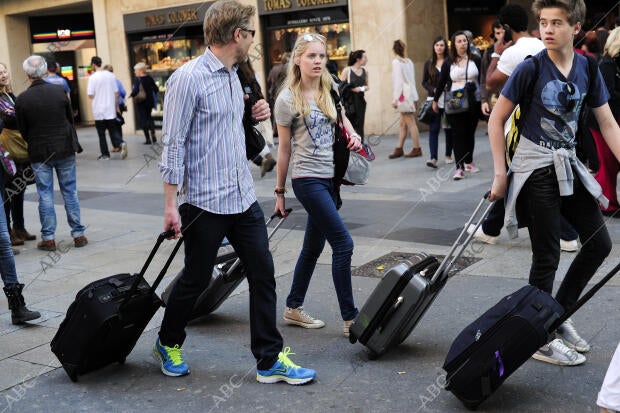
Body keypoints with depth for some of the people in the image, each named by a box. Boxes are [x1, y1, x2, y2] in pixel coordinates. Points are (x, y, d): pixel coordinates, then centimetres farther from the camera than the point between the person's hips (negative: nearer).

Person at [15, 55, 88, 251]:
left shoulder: (22, 99, -10)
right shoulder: (58, 91, -5)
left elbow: (23, 130, -1)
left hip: (39, 154, -1)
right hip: (65, 149, 1)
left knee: (45, 195, 7)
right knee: (70, 192, 9)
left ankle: (48, 238, 10)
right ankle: (78, 234, 11)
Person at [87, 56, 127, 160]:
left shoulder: (93, 77, -11)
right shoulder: (111, 75, 3)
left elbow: (90, 95, -11)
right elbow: (116, 93, 7)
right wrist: (117, 106, 15)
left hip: (99, 110, -3)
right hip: (111, 109, 4)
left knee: (101, 134, 6)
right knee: (113, 130, 10)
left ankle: (105, 154, 9)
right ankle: (121, 144, -15)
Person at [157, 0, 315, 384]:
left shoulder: (233, 76, 12)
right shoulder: (189, 78, -14)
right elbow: (174, 145, -16)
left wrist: (254, 116, 6)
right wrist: (171, 204, -16)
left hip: (244, 197, 8)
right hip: (205, 201, -7)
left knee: (263, 273, 6)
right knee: (196, 279, 8)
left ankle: (270, 360, 16)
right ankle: (168, 343, 34)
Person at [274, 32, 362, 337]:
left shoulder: (330, 89, 8)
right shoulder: (288, 99, -8)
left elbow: (342, 118, 27)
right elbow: (284, 148, -3)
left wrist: (353, 135, 4)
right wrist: (279, 192, 1)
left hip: (331, 177, 7)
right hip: (307, 178, -6)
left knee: (314, 246, 14)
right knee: (343, 244, -11)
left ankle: (293, 308, 29)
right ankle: (350, 319, -1)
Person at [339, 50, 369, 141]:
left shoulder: (365, 71, 8)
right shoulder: (347, 70, -6)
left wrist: (364, 88, -3)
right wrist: (352, 89, -18)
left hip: (360, 101, 4)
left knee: (360, 125, 4)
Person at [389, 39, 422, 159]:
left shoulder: (396, 62, -10)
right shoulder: (409, 61, 11)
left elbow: (398, 81, -15)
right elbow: (412, 79, 13)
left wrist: (395, 98, -13)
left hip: (403, 95, -8)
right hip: (410, 94, 8)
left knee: (410, 122, -4)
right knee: (403, 124, 10)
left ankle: (417, 149, 0)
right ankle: (399, 149, 14)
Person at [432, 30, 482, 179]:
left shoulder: (475, 60, 3)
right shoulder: (448, 63, 2)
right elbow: (441, 83, 9)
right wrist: (435, 100, 14)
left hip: (474, 102, 2)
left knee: (470, 132, 11)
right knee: (458, 134, -6)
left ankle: (469, 162, 26)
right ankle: (460, 167, -8)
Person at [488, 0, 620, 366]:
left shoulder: (588, 69, 2)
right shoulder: (531, 68, -12)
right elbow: (497, 120, -8)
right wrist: (500, 174, -11)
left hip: (568, 164, 6)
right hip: (535, 168, -6)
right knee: (547, 256, -2)